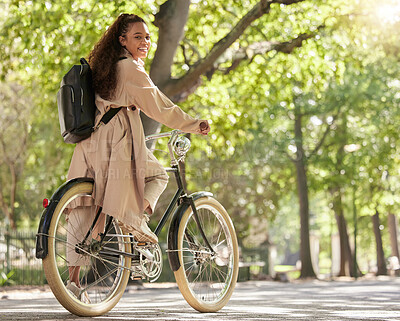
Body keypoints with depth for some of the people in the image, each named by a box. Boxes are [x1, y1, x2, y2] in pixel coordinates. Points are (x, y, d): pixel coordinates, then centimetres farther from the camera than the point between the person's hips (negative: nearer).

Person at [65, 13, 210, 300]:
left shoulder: (105, 66, 22)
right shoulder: (131, 68, -4)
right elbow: (159, 107, -5)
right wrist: (195, 125, 2)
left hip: (91, 143, 8)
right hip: (118, 142, -8)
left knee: (84, 213, 5)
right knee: (159, 175, 15)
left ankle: (73, 280, 6)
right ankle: (136, 219, -8)